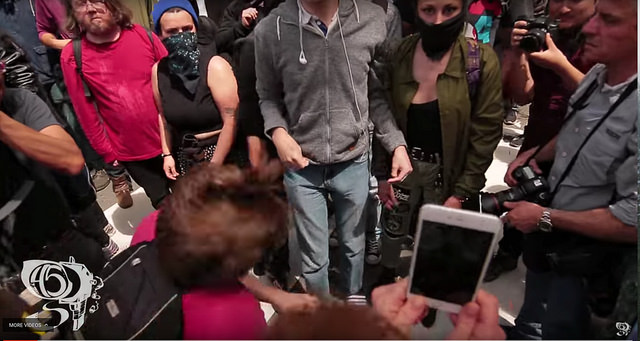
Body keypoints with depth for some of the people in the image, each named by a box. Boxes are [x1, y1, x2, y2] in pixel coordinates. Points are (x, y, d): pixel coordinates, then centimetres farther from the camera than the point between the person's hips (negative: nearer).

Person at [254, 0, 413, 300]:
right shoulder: (270, 30, -11)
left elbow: (378, 92, 1)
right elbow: (268, 95, 3)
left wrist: (397, 144, -6)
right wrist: (278, 133, -15)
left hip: (353, 162, 2)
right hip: (302, 166, -1)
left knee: (353, 246, 23)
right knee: (314, 257, 15)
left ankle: (353, 303, 54)